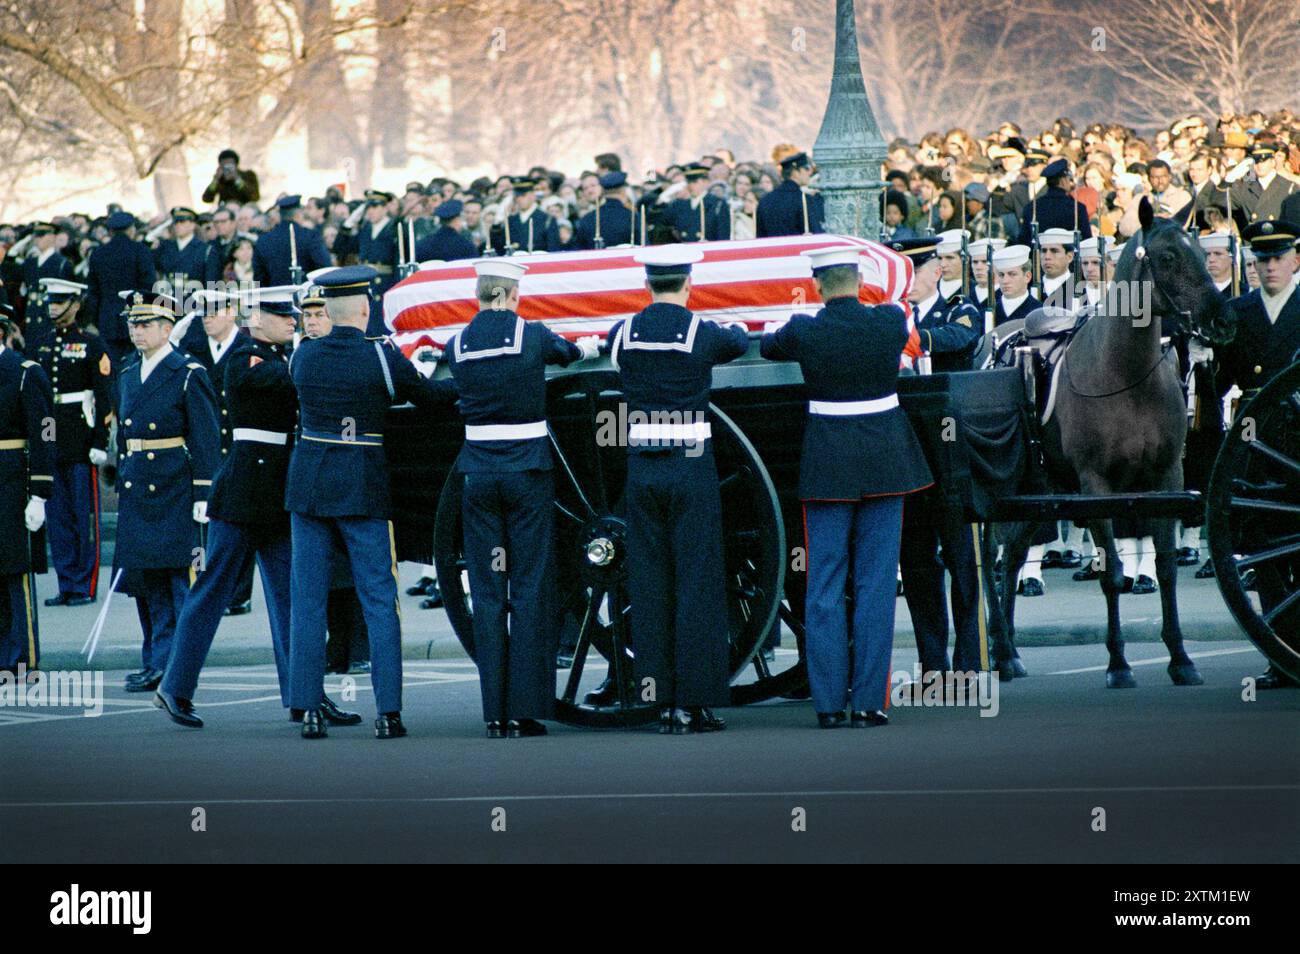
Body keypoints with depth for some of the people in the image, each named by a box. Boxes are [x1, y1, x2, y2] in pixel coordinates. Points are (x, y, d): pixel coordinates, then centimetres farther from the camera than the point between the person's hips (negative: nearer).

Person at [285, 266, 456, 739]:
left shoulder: (303, 356, 1)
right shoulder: (382, 357, -9)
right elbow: (427, 396, 5)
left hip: (308, 485, 3)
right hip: (363, 487, -2)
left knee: (307, 600, 7)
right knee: (379, 601, 3)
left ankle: (309, 709, 5)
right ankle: (388, 710, -1)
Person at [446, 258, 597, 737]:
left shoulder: (459, 345, 1)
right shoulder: (530, 335, -6)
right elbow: (565, 352, 15)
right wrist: (588, 347, 40)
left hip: (478, 475, 3)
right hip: (528, 472, -3)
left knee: (487, 593, 6)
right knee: (530, 591, 2)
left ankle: (495, 712, 4)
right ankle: (524, 711, -1)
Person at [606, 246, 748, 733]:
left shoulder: (624, 333, 1)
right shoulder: (702, 333, -7)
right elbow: (740, 342, 16)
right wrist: (738, 327, 40)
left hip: (642, 468, 3)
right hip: (692, 467, -3)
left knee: (650, 585, 8)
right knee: (697, 582, 1)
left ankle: (662, 700, 8)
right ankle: (694, 701, 0)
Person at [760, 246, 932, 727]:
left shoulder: (803, 331, -8)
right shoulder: (891, 322, -5)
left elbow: (767, 347, 14)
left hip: (826, 464, -1)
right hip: (885, 461, 1)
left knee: (825, 585, 5)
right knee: (875, 583, 4)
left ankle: (829, 703, 2)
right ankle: (869, 701, 1)